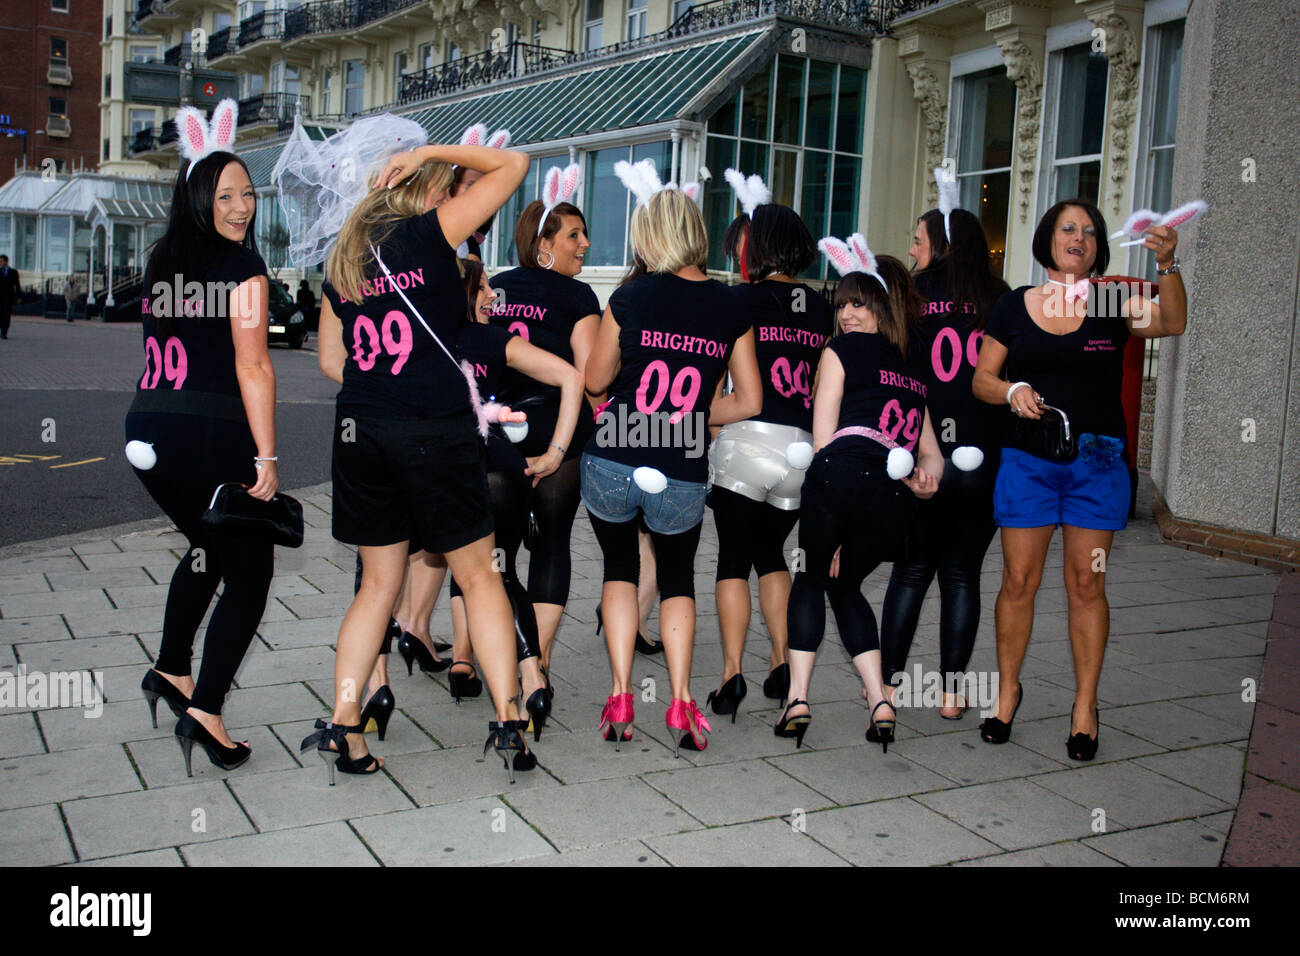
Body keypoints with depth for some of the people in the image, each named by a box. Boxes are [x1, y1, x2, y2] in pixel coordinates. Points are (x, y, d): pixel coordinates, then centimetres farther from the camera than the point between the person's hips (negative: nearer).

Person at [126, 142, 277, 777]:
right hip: (209, 436, -8)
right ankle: (205, 711, -2)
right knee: (249, 571, 4)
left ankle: (170, 671, 33)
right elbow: (252, 368, -13)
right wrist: (266, 457, -12)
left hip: (146, 431, 8)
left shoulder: (163, 260, 14)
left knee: (208, 548, 29)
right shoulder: (243, 265, -8)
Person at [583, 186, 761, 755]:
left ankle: (620, 700, 12)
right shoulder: (731, 309, 0)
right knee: (677, 578, 22)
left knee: (620, 566, 21)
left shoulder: (631, 297, -5)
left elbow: (595, 381, 4)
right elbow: (749, 403, 2)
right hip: (683, 476, 1)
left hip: (612, 466, -1)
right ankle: (681, 704, 7)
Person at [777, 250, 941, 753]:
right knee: (845, 583, 24)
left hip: (844, 470, -5)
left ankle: (798, 698, 5)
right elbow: (931, 453, 26)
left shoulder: (843, 349, 14)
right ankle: (879, 702, 12)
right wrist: (923, 479, 5)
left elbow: (822, 436, 8)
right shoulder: (913, 370, 32)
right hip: (895, 497, 5)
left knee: (811, 577, 17)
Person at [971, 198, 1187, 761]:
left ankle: (1085, 708, 14)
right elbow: (981, 379, 7)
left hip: (1097, 462, 0)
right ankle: (1007, 692, 19)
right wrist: (1012, 390, -13)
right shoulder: (1014, 307, 6)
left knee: (1087, 585, 3)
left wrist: (1166, 265, -29)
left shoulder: (1113, 303, 4)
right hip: (1027, 460, 0)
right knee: (1018, 581, 2)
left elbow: (1172, 323, -14)